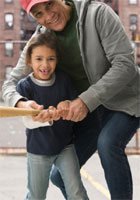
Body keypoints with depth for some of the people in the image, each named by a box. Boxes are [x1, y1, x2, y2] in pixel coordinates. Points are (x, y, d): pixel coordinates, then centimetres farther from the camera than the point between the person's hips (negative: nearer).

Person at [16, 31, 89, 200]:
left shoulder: (63, 80, -5)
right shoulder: (24, 86, -12)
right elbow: (28, 121, -19)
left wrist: (68, 105, -23)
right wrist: (46, 117, -40)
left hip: (65, 146, 1)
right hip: (38, 149, -1)